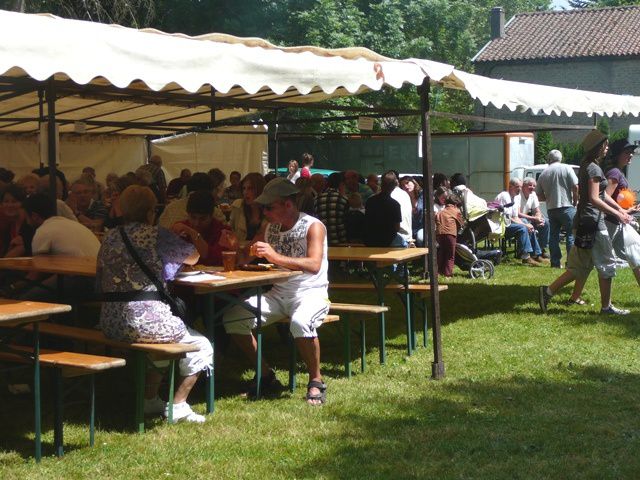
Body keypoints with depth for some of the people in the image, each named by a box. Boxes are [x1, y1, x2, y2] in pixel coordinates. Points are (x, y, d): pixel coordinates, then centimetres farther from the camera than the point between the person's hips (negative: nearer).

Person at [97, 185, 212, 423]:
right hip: (145, 321, -7)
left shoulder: (109, 238, 11)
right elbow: (193, 257, 8)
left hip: (110, 325, 7)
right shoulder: (156, 235, -7)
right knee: (201, 346, 14)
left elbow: (100, 284, 19)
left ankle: (150, 400, 33)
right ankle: (178, 405, 11)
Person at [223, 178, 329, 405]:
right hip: (278, 293, 7)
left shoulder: (313, 226, -10)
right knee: (233, 317, -11)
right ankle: (266, 375, 3)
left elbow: (314, 265, -24)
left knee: (300, 322, -39)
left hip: (311, 292, -6)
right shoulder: (271, 227, 10)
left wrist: (276, 257, -33)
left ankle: (316, 381, -17)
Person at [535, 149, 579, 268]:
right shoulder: (566, 168, -2)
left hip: (551, 208, 4)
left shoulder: (543, 174, 10)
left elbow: (540, 196, 10)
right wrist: (575, 202, 3)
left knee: (553, 236, 10)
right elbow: (575, 187, -9)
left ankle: (555, 262, 10)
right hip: (566, 207, -4)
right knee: (571, 235, 0)